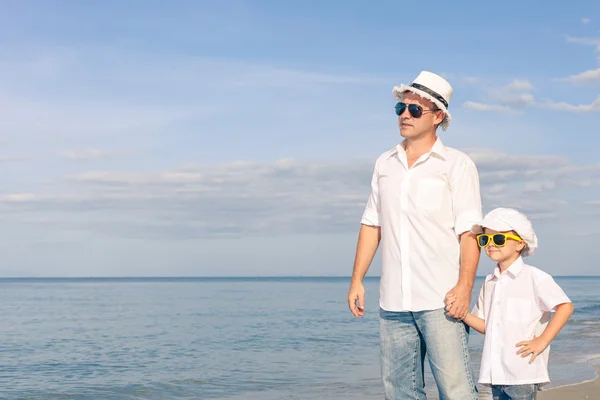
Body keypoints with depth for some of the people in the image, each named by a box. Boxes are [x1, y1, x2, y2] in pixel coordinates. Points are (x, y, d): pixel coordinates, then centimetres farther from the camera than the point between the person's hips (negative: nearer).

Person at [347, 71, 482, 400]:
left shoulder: (457, 164, 2)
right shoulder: (384, 164, 14)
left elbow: (469, 231, -5)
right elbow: (371, 224, 17)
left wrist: (464, 285, -16)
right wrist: (357, 280, 10)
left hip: (440, 301, -4)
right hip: (392, 302, 5)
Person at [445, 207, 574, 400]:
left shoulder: (534, 277, -7)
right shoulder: (489, 282, 14)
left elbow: (565, 306, -11)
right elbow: (485, 325, 14)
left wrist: (542, 341, -14)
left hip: (523, 372, -7)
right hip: (495, 371, 7)